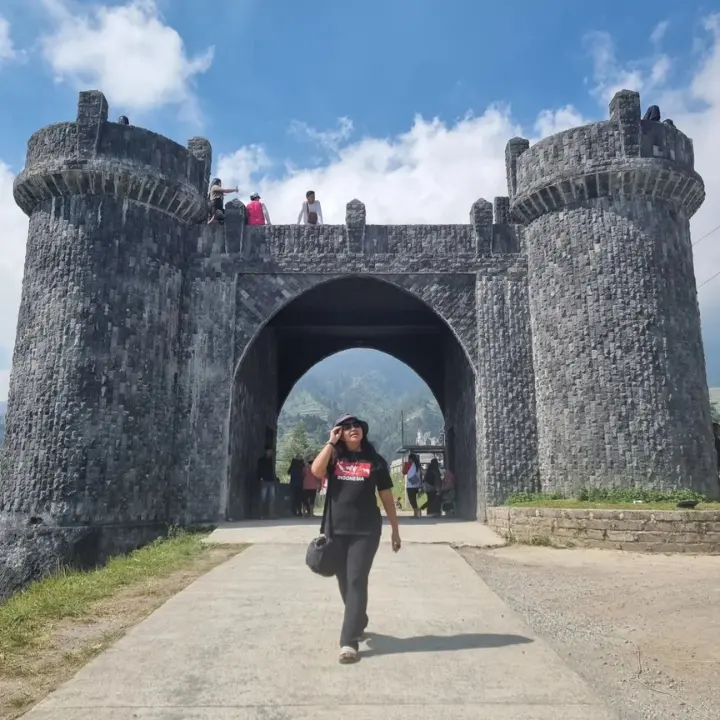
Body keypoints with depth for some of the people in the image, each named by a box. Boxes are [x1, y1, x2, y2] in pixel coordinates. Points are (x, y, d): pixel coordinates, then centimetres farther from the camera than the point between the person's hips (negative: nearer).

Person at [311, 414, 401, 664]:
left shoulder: (374, 461, 2)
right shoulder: (334, 457, 5)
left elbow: (387, 497, 6)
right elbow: (316, 471, -17)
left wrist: (395, 530, 7)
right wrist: (330, 442, -11)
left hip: (366, 531, -2)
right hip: (337, 530, 3)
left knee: (357, 582, -7)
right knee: (345, 582, 14)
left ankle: (349, 641, -3)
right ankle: (359, 624, 38)